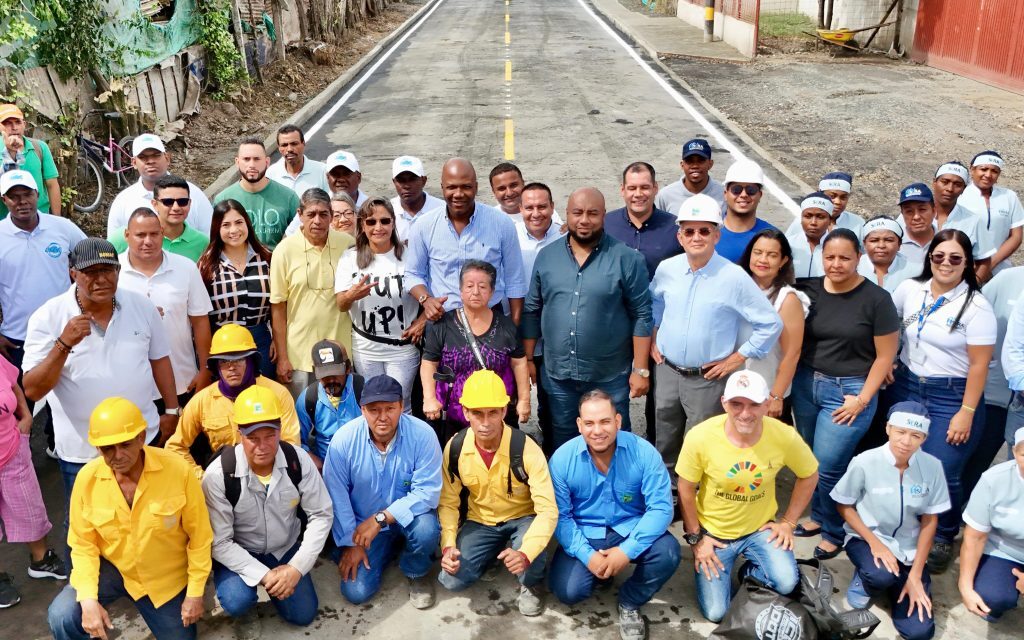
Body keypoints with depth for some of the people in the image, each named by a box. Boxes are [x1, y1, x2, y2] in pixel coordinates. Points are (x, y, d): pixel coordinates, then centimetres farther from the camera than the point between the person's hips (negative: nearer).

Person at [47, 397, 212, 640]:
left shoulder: (178, 470, -25)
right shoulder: (88, 478, -18)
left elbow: (199, 535, -13)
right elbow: (83, 544, -7)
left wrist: (195, 592, -9)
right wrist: (88, 598, -20)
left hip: (166, 577, 0)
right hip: (112, 567, 1)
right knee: (62, 616, -24)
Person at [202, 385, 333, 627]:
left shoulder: (298, 461, -21)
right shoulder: (218, 476, -28)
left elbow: (322, 515, -11)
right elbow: (219, 542, -21)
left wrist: (297, 567, -19)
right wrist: (262, 575, -27)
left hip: (286, 547, 3)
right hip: (238, 553, -3)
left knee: (303, 615, -1)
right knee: (237, 603, -29)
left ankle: (273, 579, 28)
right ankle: (265, 578, 7)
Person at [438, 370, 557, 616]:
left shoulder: (526, 449, -26)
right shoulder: (454, 448, -16)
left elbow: (548, 509, -29)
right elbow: (448, 503, -4)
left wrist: (525, 553, -45)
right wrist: (448, 546, -22)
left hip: (522, 520, -3)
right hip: (480, 522, 4)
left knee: (533, 556, -37)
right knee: (451, 579, -17)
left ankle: (531, 585, 1)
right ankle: (492, 555, 16)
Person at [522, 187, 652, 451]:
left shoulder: (626, 259, -9)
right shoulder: (546, 256, 2)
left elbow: (642, 316, -8)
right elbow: (532, 311, 8)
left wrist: (640, 369, -10)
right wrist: (527, 360, 7)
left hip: (610, 377, -3)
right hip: (557, 374, 3)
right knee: (562, 443, 18)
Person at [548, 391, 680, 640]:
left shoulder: (643, 452, -16)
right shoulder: (562, 459, -13)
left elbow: (660, 508, -18)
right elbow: (559, 516, -10)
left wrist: (627, 551, -27)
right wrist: (587, 555, -23)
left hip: (631, 529, 0)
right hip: (585, 534, 0)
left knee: (668, 552, -29)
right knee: (567, 590, -22)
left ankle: (630, 603, 1)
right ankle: (600, 571, 15)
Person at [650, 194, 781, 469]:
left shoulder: (734, 277, -16)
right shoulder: (666, 269, -3)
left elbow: (771, 324, -11)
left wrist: (737, 358, -9)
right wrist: (653, 338, 14)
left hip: (708, 379, -4)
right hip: (667, 371, 4)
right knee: (665, 443, 19)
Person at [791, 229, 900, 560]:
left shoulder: (876, 299, -9)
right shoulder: (808, 290, 1)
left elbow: (885, 356, -6)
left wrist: (862, 399, -10)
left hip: (848, 390, -4)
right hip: (805, 384, 4)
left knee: (828, 467, -4)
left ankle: (834, 533, 18)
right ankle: (817, 517, 35)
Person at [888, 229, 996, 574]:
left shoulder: (976, 306, -11)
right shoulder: (910, 289, 2)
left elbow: (979, 364, -11)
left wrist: (966, 413, -12)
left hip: (952, 397, -4)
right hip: (906, 387, 4)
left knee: (941, 474, -5)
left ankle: (943, 538, 20)